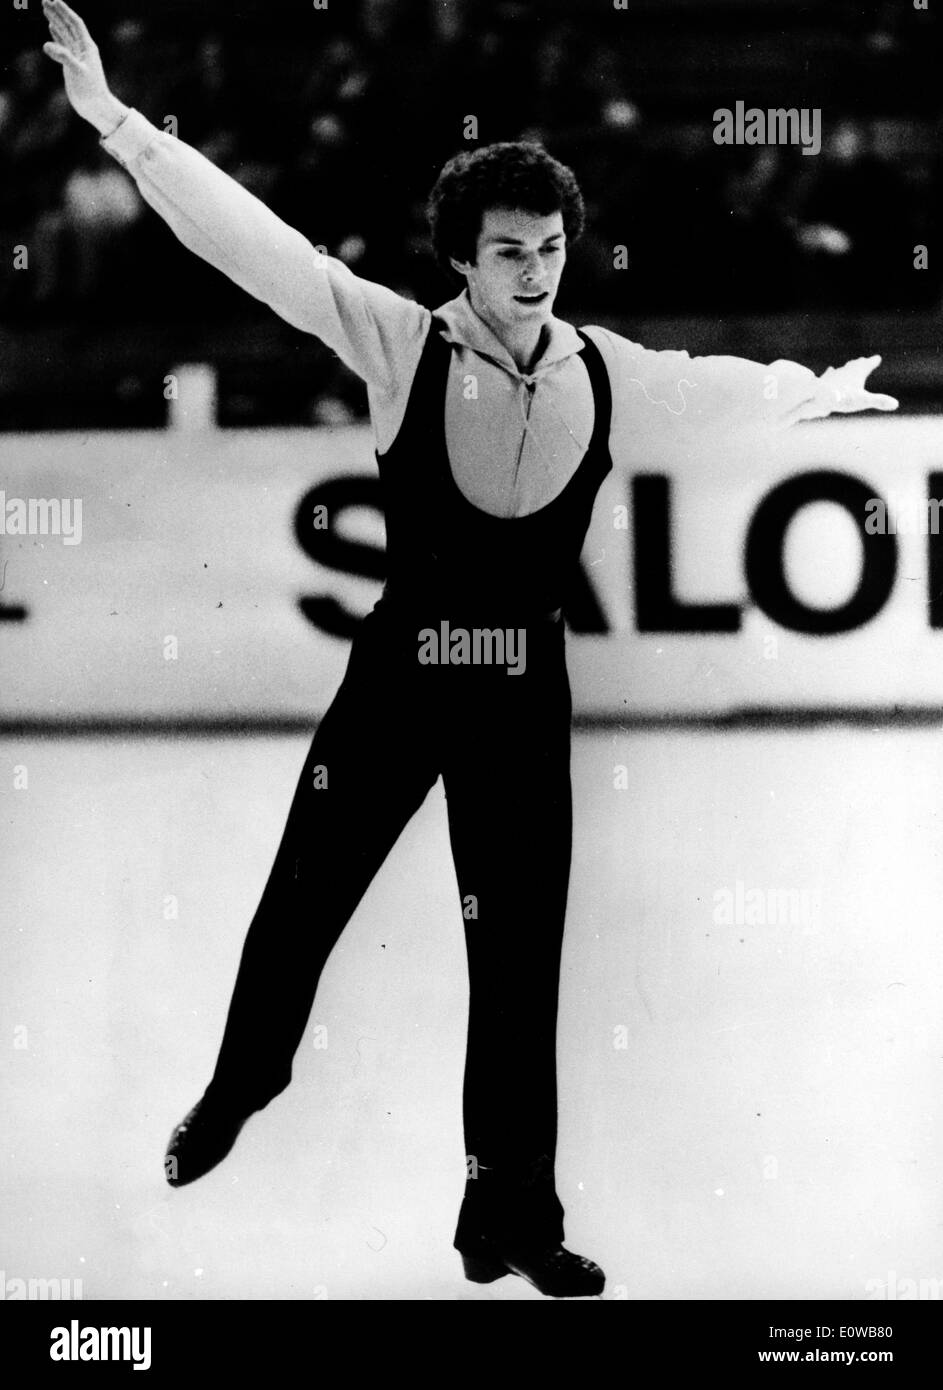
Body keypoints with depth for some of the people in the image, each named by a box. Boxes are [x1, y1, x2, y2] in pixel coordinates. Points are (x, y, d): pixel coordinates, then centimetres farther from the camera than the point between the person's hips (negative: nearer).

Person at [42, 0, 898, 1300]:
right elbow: (255, 242, -18)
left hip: (525, 695, 2)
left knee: (521, 959, 6)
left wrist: (831, 390, 34)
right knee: (299, 906, 11)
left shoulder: (614, 380, -4)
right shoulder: (402, 346, -12)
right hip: (395, 674, -2)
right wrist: (118, 123, -24)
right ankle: (240, 1086, 42)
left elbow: (741, 389, 17)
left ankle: (512, 1218, 20)